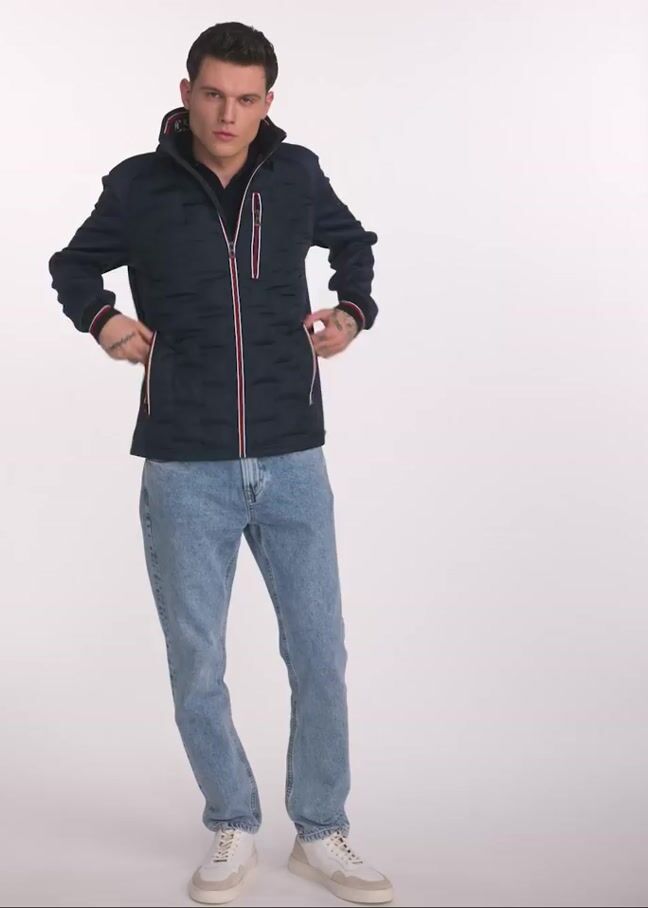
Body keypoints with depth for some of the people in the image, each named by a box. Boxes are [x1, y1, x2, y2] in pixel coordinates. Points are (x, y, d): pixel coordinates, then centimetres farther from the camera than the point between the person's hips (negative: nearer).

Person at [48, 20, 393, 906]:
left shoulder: (297, 174, 2)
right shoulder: (138, 185, -2)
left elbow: (353, 244, 22)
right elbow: (72, 266, 14)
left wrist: (353, 310, 4)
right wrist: (100, 317, -5)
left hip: (291, 463, 1)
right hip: (185, 471, -1)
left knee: (320, 656, 7)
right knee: (196, 666, 7)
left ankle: (321, 834, 26)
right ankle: (233, 831, 29)